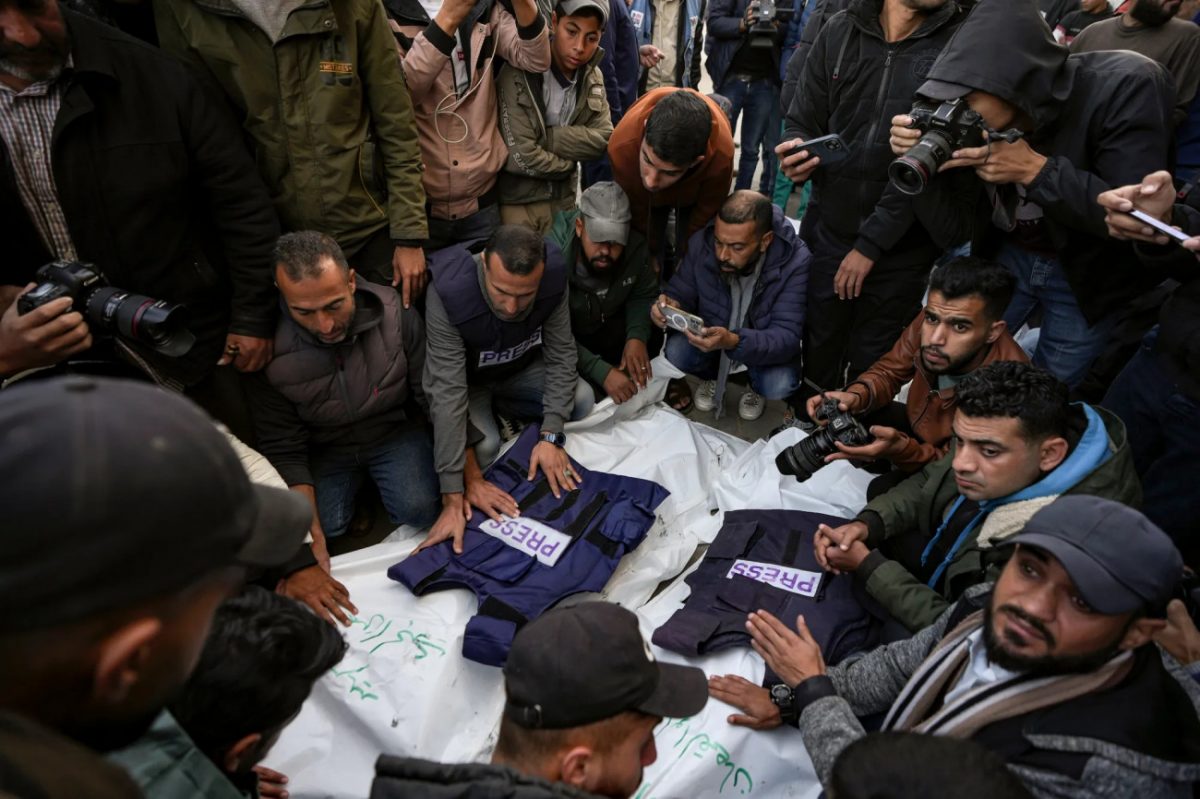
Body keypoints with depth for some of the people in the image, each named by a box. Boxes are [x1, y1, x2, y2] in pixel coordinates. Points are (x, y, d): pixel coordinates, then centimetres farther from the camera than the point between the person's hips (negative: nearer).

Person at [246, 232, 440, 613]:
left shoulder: (396, 315, -25)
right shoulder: (271, 349, -23)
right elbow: (283, 450, -16)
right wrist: (312, 543, -26)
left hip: (395, 433, -1)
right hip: (325, 449, 1)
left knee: (418, 509, -23)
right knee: (325, 523, -20)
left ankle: (379, 480, 11)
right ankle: (357, 487, 13)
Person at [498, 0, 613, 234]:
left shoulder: (594, 77, 1)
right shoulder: (518, 73, -18)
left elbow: (602, 139, -10)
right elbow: (521, 157, -23)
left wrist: (545, 137, -18)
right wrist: (570, 162, -8)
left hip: (565, 198, 5)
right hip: (517, 202, -5)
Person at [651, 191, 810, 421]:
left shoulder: (795, 262, -31)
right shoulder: (702, 243, -23)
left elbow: (786, 336, -34)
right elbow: (681, 293, -11)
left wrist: (733, 342, -54)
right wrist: (671, 306, -38)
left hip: (764, 344, -2)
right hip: (712, 334, 2)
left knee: (779, 385, -30)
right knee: (676, 352, -27)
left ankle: (756, 387, 10)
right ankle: (712, 377, 10)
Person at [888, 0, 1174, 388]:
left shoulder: (1125, 88, -28)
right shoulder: (974, 122, -19)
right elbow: (954, 230, -15)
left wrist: (1035, 169, -37)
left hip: (1087, 277, -2)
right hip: (1005, 258, 3)